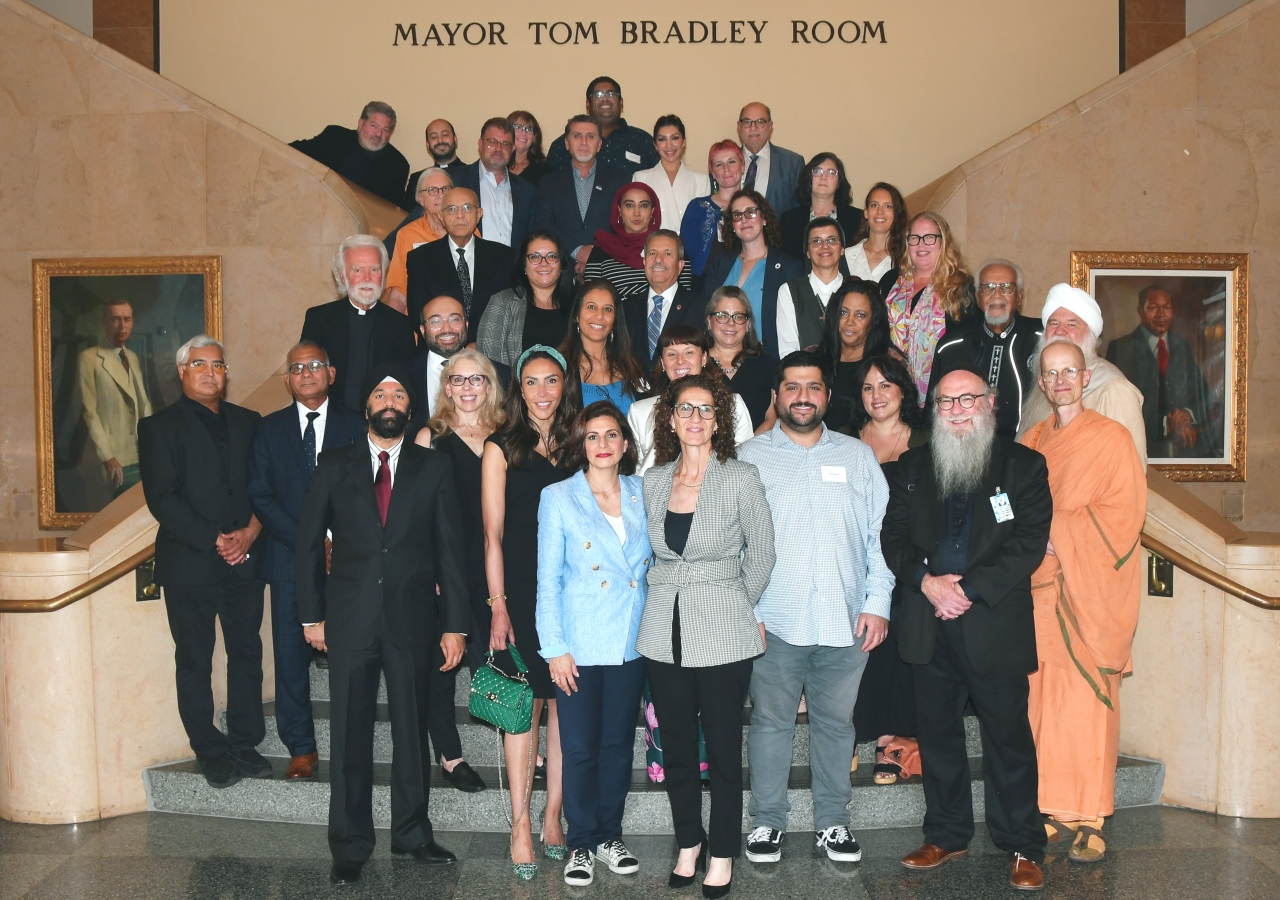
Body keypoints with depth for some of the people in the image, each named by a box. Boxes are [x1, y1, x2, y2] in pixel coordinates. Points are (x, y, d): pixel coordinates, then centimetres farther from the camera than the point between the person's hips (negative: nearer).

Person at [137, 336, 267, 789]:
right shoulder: (159, 426, 2)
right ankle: (210, 751, 14)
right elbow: (162, 498, -7)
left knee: (247, 654, 6)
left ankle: (245, 743, 17)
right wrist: (214, 540, -13)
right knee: (195, 661, 4)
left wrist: (250, 532, -9)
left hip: (244, 560, 3)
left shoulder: (248, 422, 14)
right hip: (189, 564, -3)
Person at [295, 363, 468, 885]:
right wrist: (312, 614, 2)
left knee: (413, 731, 9)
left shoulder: (434, 468, 5)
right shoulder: (334, 466, 6)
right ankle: (350, 846, 19)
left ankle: (412, 834, 26)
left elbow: (449, 549, 3)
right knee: (349, 737, 6)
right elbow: (308, 543, 8)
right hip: (350, 620, 0)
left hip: (412, 619, 0)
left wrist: (454, 623, -2)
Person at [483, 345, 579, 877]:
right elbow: (493, 535, -1)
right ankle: (521, 827, 9)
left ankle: (553, 818, 17)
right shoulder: (501, 448, 2)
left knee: (565, 707, 5)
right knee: (525, 708, 0)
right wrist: (498, 606, -7)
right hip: (520, 595, -3)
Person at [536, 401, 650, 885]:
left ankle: (610, 836, 28)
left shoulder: (642, 494, 5)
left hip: (631, 643, 3)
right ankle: (581, 844, 21)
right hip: (580, 646, -3)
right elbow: (547, 579, -4)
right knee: (580, 749, 4)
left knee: (619, 744, 13)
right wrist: (554, 648, -9)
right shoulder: (558, 498, -3)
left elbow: (653, 564, 10)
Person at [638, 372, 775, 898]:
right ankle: (688, 843, 31)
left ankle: (722, 854, 23)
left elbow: (761, 553, 2)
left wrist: (733, 607, 7)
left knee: (723, 750, 5)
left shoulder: (740, 478, -6)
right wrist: (668, 594, 11)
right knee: (675, 748, 13)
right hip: (664, 632, 4)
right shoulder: (653, 482, 5)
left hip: (723, 636, -3)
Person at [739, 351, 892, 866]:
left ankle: (833, 822, 26)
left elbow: (879, 533, 8)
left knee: (836, 723, 11)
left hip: (846, 624, 2)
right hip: (774, 624, -1)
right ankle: (768, 821, 22)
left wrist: (877, 602, 0)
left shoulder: (858, 456, 11)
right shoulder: (750, 458, 4)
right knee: (771, 723, 7)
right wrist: (746, 611, -7)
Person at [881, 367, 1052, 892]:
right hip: (930, 625, 3)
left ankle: (1023, 847, 20)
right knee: (937, 732, 12)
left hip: (996, 624, -3)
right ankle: (947, 835, 27)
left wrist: (969, 589, -14)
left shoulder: (1023, 466, 1)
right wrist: (926, 581, -11)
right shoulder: (912, 467, 11)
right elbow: (893, 535, 7)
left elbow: (1030, 542, -7)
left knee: (1008, 736, 5)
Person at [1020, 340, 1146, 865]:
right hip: (1039, 587, 4)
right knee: (1041, 699, 3)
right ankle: (1051, 810, 11)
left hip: (1089, 590, -4)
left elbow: (1124, 511, -6)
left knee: (1087, 702, -4)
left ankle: (1088, 818, 4)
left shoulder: (1112, 438, 1)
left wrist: (1060, 534, -13)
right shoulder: (1031, 443, 15)